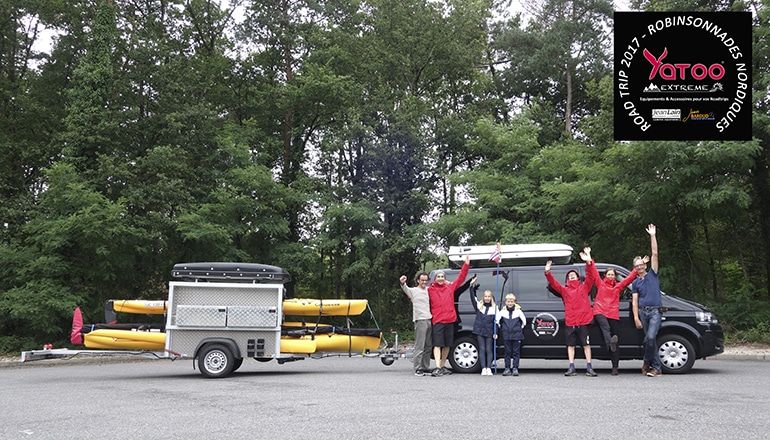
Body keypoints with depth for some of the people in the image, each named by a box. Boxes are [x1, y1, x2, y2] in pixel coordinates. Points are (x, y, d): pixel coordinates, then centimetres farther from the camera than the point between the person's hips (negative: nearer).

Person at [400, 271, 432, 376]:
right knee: (419, 347, -9)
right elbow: (406, 289, -19)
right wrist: (403, 283, -41)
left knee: (428, 347, 10)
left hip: (429, 320, 6)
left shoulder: (428, 290, 18)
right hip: (420, 321, -6)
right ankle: (418, 369, -7)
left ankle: (426, 367, 17)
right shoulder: (413, 291, 1)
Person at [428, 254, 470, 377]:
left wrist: (466, 264, 8)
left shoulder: (450, 287, 10)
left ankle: (442, 366, 23)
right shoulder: (430, 290, 2)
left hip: (450, 320, 4)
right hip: (437, 321, -4)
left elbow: (461, 277, 12)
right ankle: (437, 368, -15)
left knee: (447, 345, 11)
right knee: (437, 345, -10)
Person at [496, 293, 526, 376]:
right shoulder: (502, 311, 2)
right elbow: (497, 320, 8)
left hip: (517, 335, -1)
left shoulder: (518, 310, 0)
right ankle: (507, 368, 9)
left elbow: (524, 321, 8)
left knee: (516, 352, 2)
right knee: (507, 352, 5)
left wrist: (521, 328, 9)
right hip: (506, 336, 1)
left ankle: (515, 368, 6)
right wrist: (501, 328, 10)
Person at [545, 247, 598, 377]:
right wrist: (548, 273, -18)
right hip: (570, 322, 1)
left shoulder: (584, 287, 9)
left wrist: (589, 262, -18)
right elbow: (553, 284, -1)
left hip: (584, 321, -1)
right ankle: (571, 368, 8)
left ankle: (589, 368, 6)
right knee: (570, 345, 3)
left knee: (586, 344, 2)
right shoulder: (564, 290, 11)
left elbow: (591, 277, -4)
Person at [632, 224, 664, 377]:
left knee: (650, 337, -19)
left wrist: (652, 236, -3)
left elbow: (654, 254, 1)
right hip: (643, 312, 3)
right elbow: (634, 301, 6)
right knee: (650, 339, 5)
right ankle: (657, 367, 12)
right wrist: (636, 318, -4)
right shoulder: (635, 283, 13)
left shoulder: (652, 274, 9)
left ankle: (647, 362, -4)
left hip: (655, 311, -3)